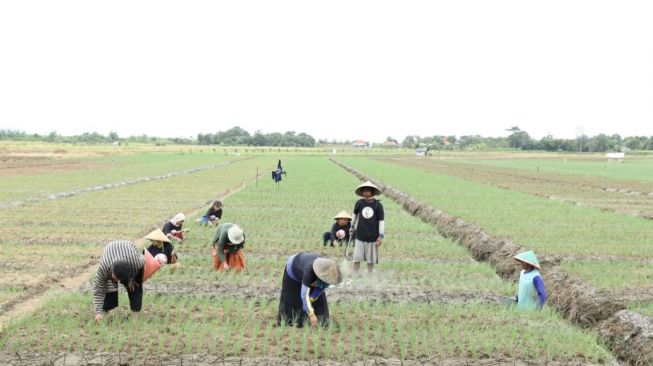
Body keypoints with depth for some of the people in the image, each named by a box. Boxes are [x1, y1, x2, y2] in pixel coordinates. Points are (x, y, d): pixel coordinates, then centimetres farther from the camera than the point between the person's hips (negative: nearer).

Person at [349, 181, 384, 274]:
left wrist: (380, 236, -7)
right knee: (357, 258, 1)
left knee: (371, 260, 7)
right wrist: (352, 226, 26)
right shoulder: (359, 203, -1)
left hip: (372, 237, -1)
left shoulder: (378, 205, -6)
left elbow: (381, 220, -3)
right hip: (360, 236, 1)